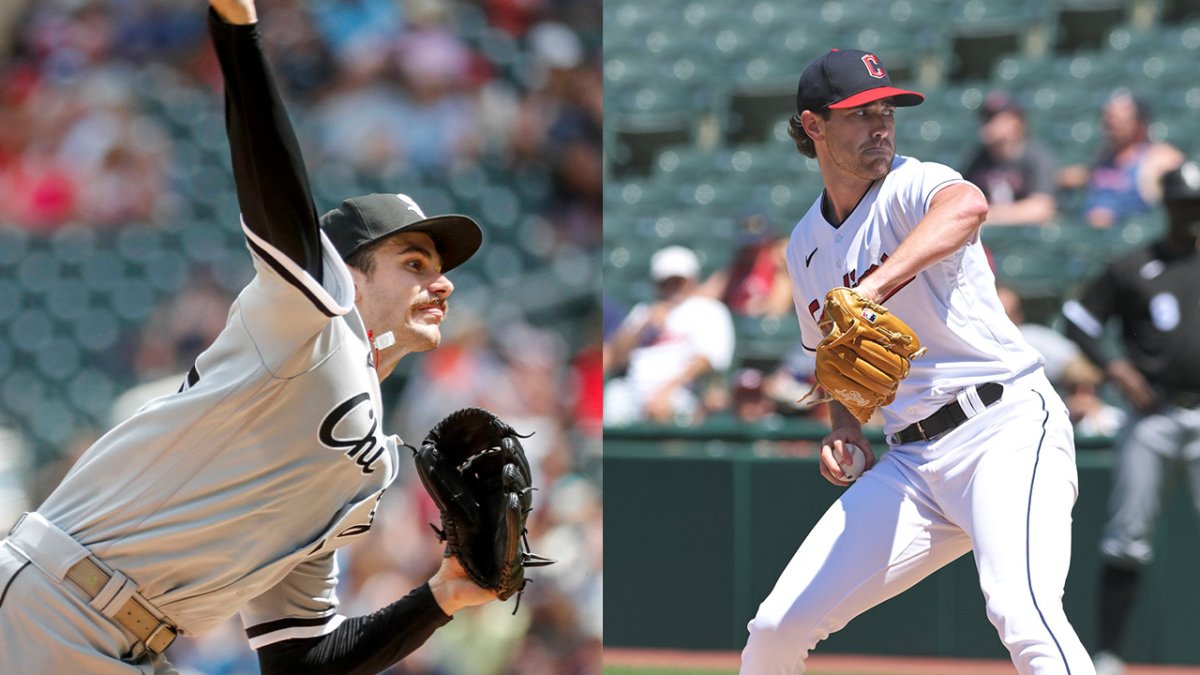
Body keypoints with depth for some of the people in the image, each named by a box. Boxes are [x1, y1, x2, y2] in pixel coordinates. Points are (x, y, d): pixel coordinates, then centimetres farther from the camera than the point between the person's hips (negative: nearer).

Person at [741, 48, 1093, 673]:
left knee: (1021, 611, -32)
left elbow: (967, 207, -33)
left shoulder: (912, 188, -7)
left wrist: (872, 290, -47)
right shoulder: (806, 245, 14)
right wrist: (843, 424, 8)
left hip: (1008, 427, -6)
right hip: (910, 463, 6)